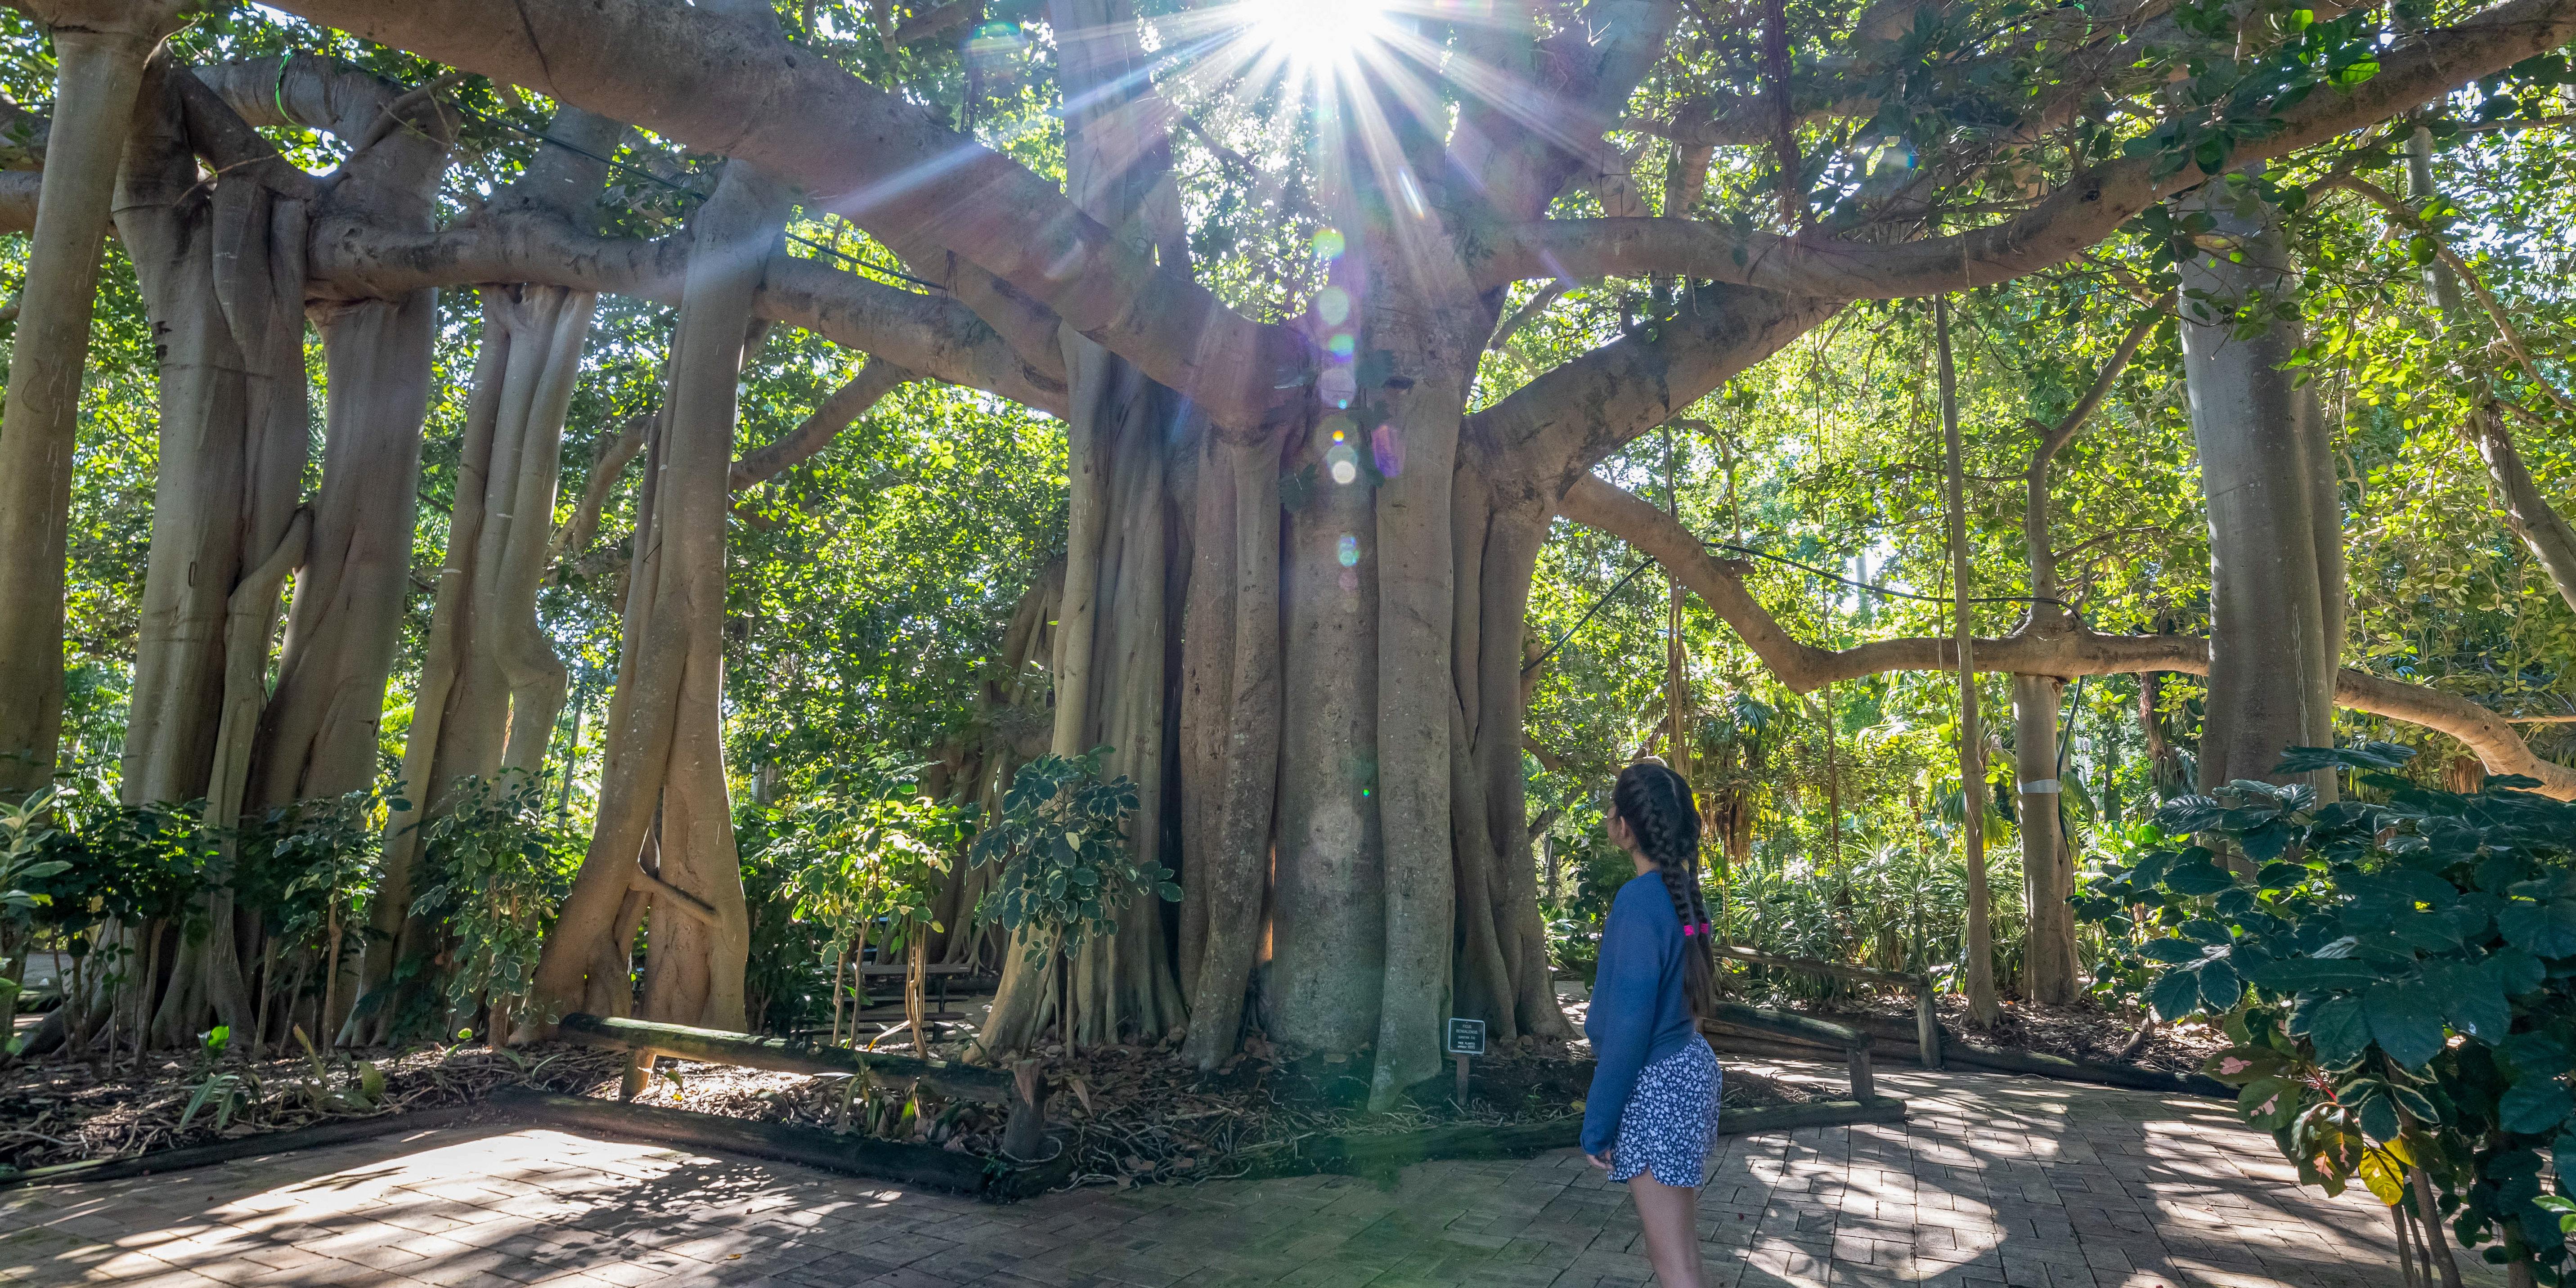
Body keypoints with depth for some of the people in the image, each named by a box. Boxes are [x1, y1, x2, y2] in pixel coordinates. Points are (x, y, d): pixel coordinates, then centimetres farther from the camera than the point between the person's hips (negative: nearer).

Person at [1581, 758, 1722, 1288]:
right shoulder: (1684, 890, 4)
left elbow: (1630, 1023, -22)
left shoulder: (1640, 899, -22)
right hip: (1689, 1065, 9)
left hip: (1655, 1084, -9)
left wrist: (1597, 1124, -15)